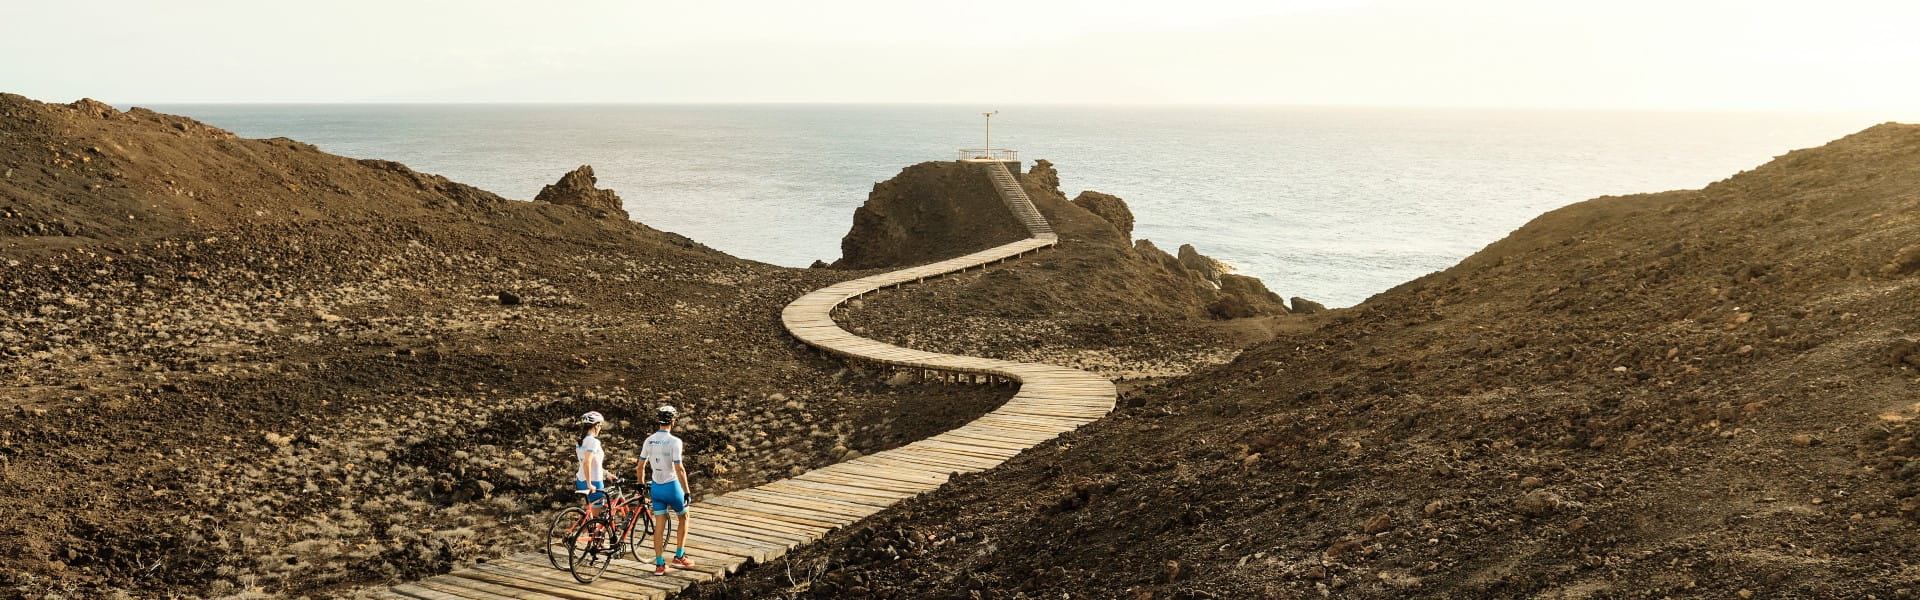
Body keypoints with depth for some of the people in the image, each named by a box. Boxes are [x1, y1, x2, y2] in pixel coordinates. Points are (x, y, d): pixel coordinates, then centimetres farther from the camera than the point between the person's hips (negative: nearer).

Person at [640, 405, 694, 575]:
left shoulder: (649, 441, 0)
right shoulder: (674, 441, -17)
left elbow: (641, 467, 6)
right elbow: (679, 468, -21)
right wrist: (687, 491, -15)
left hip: (656, 487, 5)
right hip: (672, 486, -5)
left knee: (659, 526, 9)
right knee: (683, 517, 18)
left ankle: (659, 564, 10)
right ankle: (679, 556, 17)